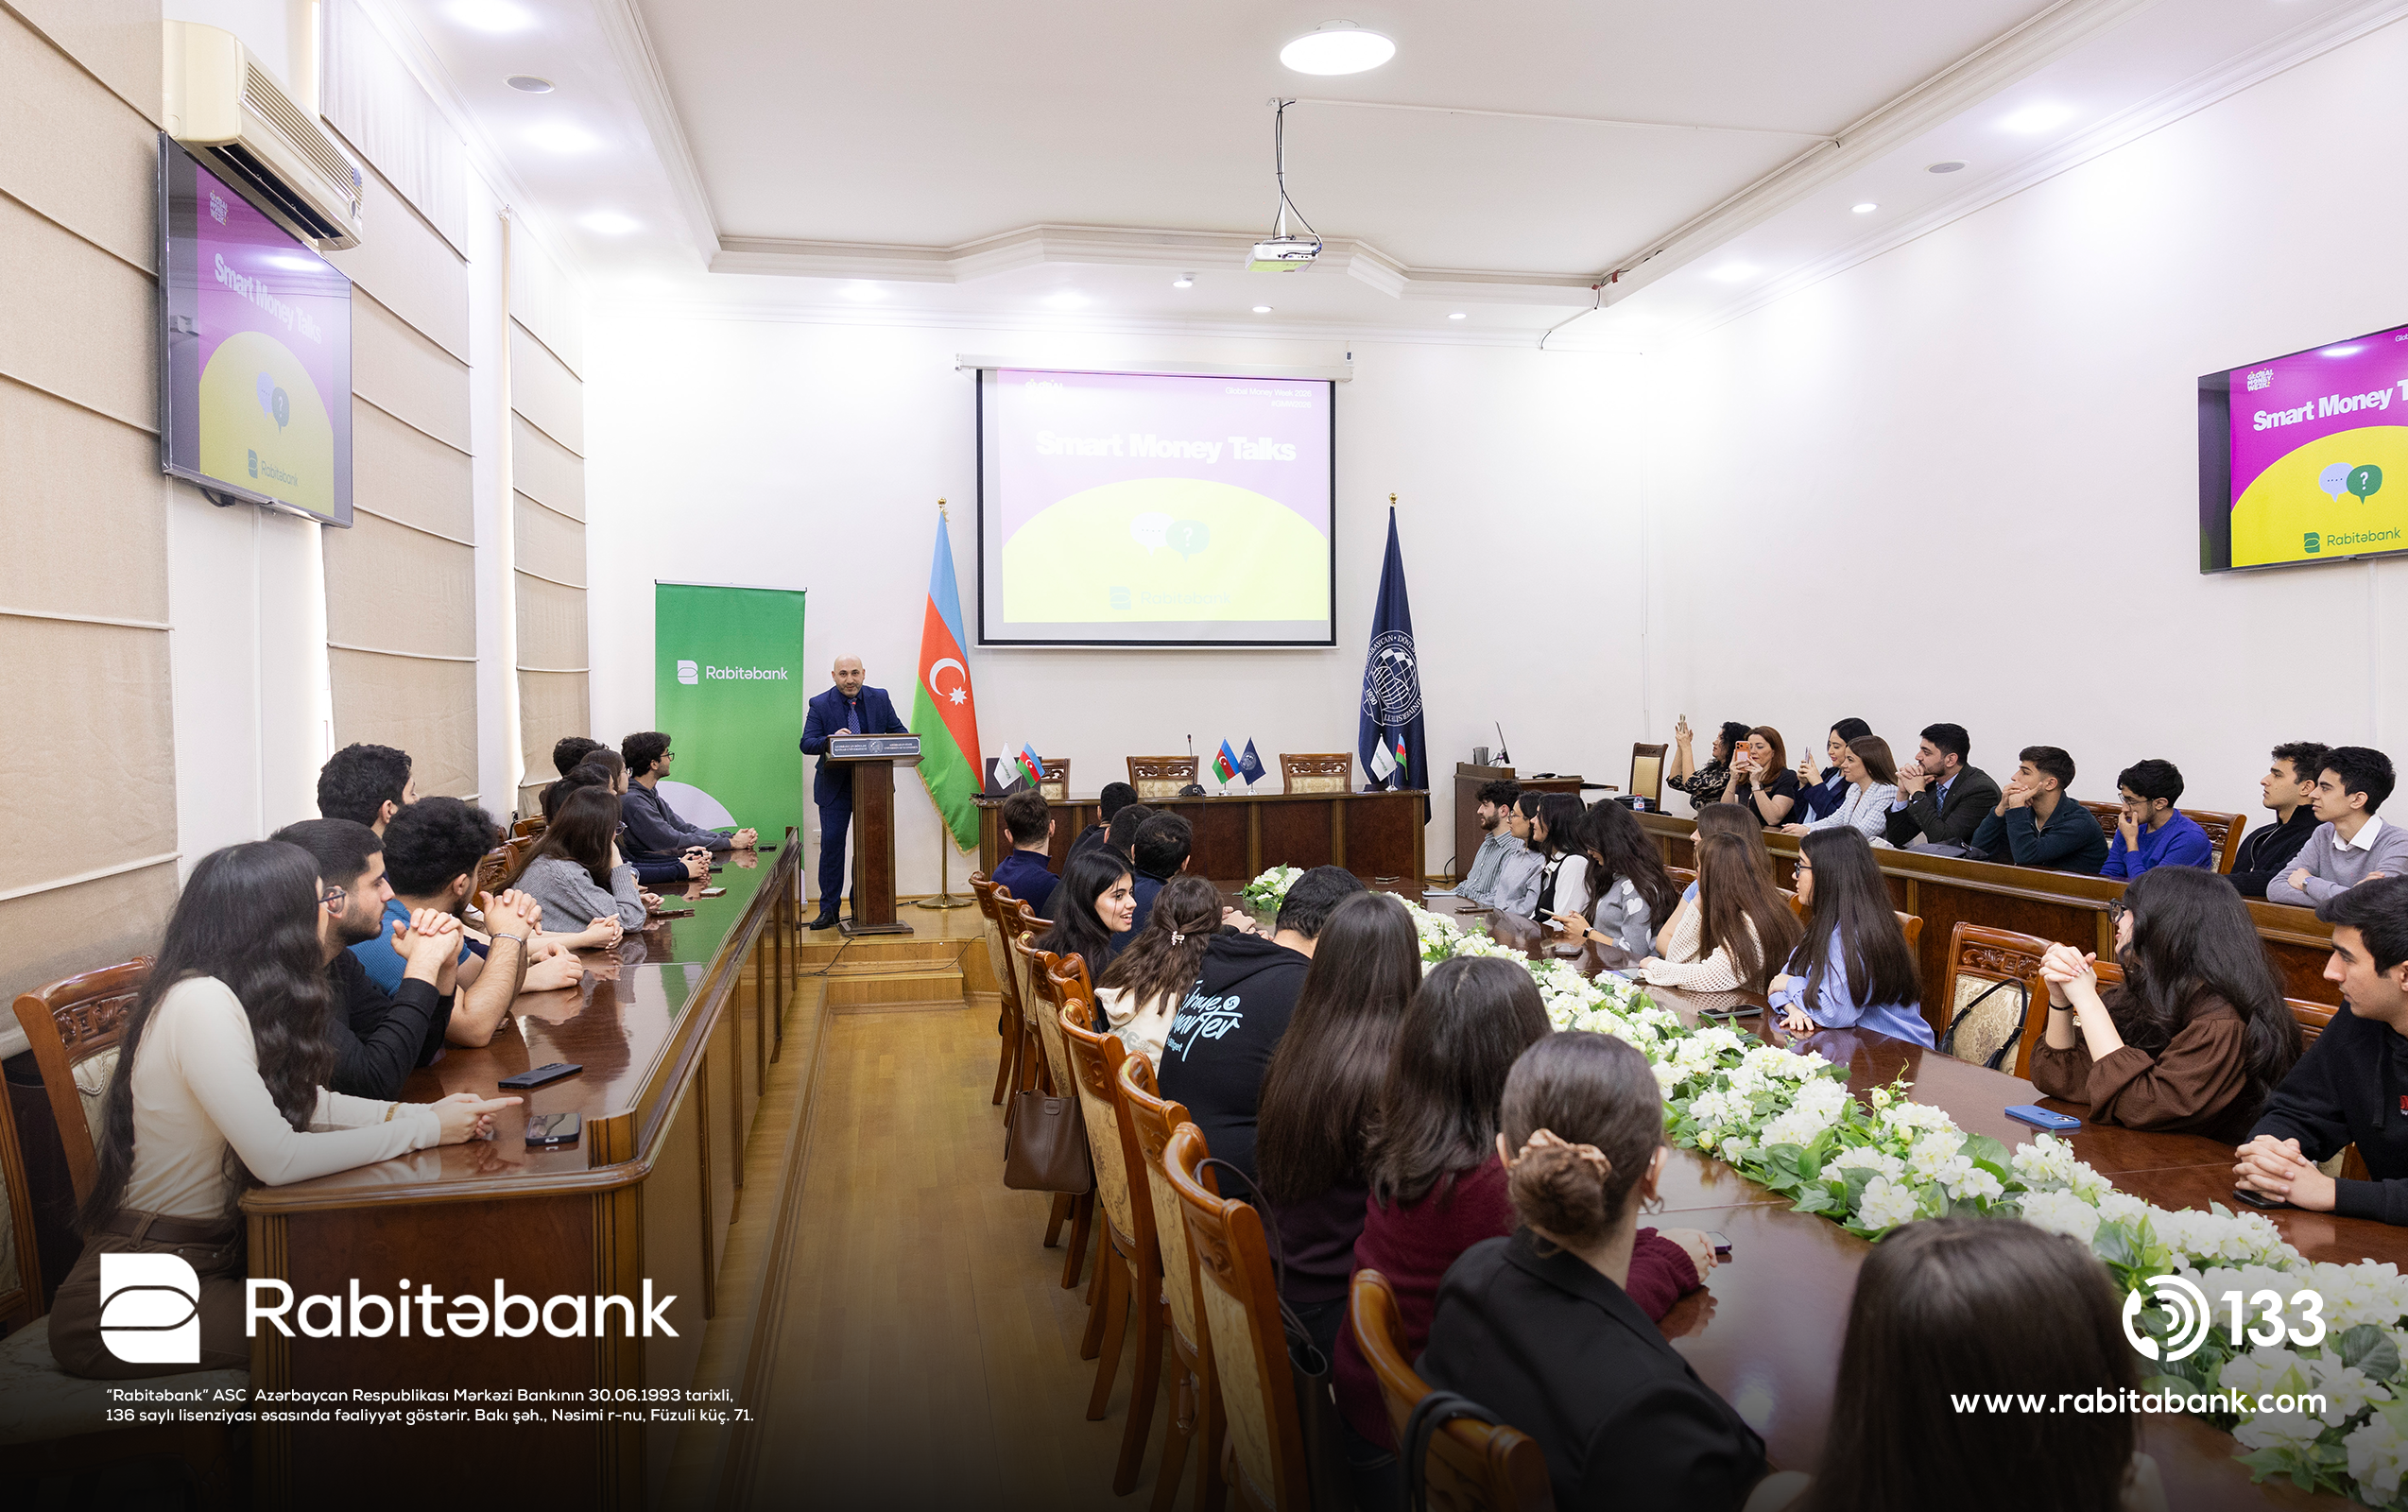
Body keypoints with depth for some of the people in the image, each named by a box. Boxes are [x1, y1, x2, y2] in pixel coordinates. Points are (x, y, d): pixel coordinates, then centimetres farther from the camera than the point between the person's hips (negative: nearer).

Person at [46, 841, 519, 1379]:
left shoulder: (228, 995, 4)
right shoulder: (201, 1003, -25)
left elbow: (305, 1103, 9)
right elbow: (278, 1159, -29)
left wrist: (420, 1111, -7)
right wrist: (428, 1130, -19)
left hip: (210, 1249, 9)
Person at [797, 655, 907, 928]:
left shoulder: (880, 698, 3)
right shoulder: (820, 704, -4)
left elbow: (898, 731, 8)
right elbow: (806, 744, -11)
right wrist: (831, 740, -31)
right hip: (835, 786, -2)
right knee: (831, 844, -2)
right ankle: (829, 909, 7)